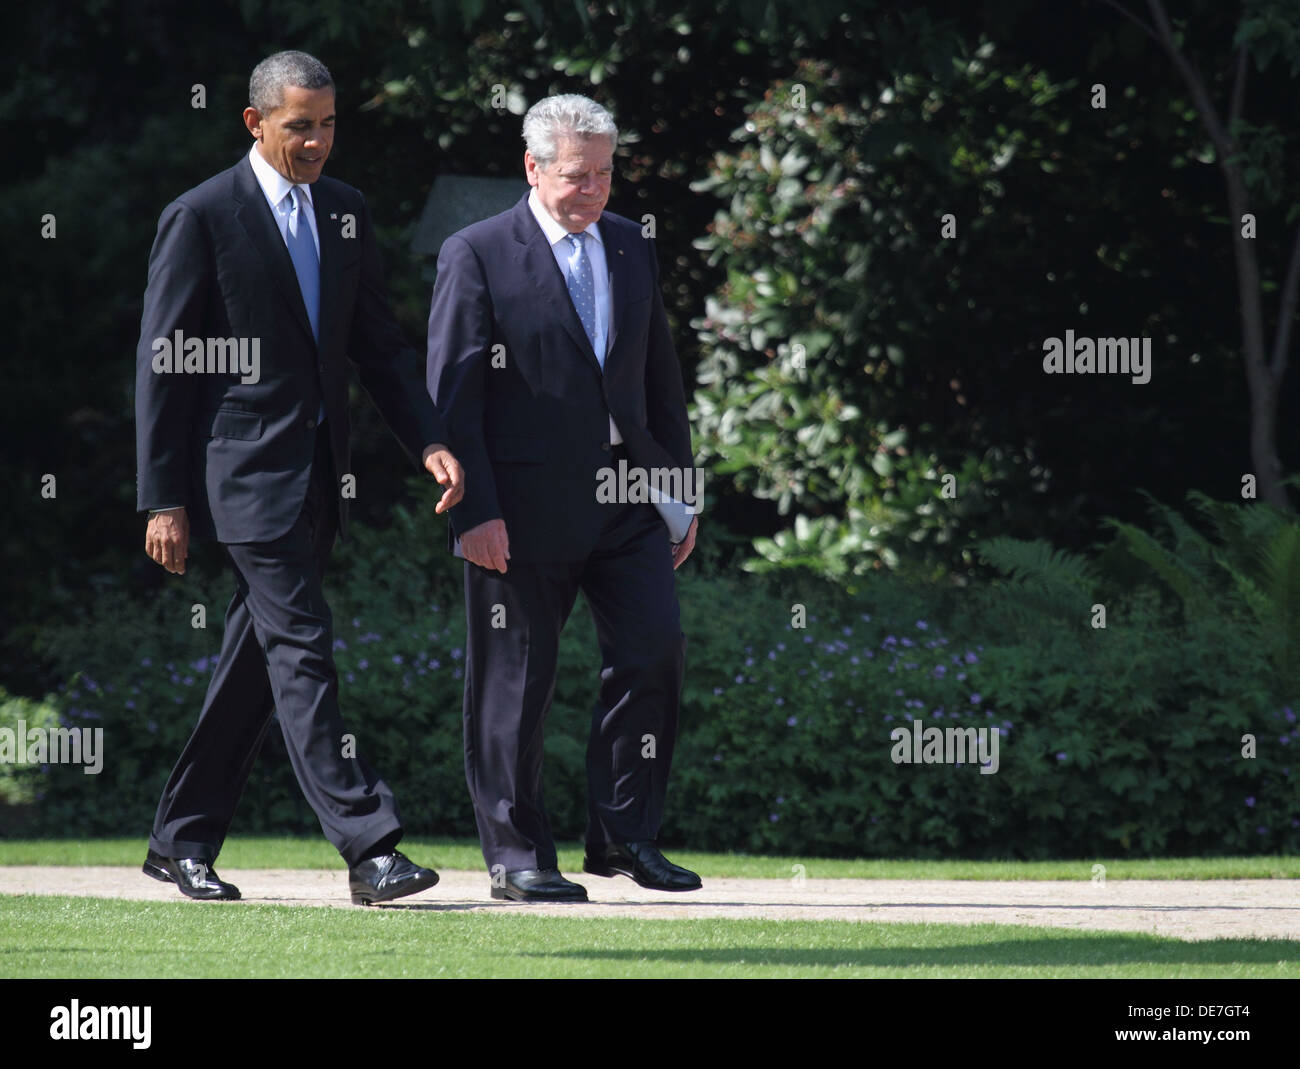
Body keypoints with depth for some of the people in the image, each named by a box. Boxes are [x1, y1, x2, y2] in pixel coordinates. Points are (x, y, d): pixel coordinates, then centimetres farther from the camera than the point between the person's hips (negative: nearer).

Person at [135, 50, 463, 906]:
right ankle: (367, 846, -17)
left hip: (318, 472, 7)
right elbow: (163, 362, -6)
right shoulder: (202, 217, -6)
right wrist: (163, 499, -9)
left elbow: (379, 342, 16)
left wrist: (430, 441, 0)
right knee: (302, 648, -12)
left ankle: (183, 842, 20)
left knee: (257, 658, 10)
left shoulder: (345, 212, 12)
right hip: (245, 467, -7)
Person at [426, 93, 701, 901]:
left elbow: (660, 376, 18)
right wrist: (473, 511, -14)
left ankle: (625, 835, 6)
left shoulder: (631, 248, 13)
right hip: (525, 506, -5)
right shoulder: (478, 255, -4)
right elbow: (452, 392, -8)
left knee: (655, 650, -5)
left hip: (625, 497, 5)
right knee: (517, 682, 1)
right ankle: (517, 857, 10)